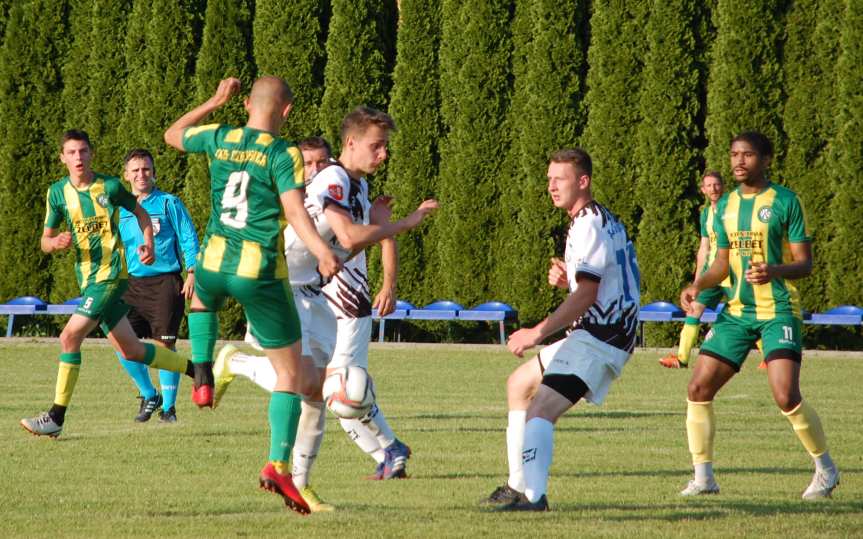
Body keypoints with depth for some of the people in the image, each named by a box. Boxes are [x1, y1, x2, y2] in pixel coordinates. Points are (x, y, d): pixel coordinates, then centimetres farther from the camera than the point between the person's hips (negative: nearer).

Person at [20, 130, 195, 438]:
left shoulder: (109, 187, -4)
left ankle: (56, 418, -14)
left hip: (112, 274, -6)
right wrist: (56, 242, -14)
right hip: (88, 279, 6)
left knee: (70, 337, -18)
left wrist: (149, 245, -4)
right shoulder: (58, 192, 7)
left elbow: (141, 214, 12)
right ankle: (197, 371, 30)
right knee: (130, 351, 12)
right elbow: (45, 242, 10)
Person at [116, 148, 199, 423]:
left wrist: (192, 272, -9)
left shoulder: (169, 204, 1)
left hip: (164, 283, -4)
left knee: (163, 345, -7)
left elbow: (188, 239, 0)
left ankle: (168, 406, 4)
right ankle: (148, 395, 16)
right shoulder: (120, 209, 12)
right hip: (131, 284, 4)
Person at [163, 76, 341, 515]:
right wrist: (322, 251, -34)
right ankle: (278, 464, -9)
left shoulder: (219, 139, 5)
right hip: (260, 273, -4)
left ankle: (203, 376, 23)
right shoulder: (283, 154, -9)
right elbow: (295, 210, -23)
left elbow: (172, 135, 26)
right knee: (291, 373, 5)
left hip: (214, 262, 4)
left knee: (201, 300, 43)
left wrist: (214, 102, 31)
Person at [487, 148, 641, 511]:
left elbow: (586, 295, -23)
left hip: (598, 338, -11)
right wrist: (566, 279, 9)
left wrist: (539, 332, -24)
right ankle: (518, 487, 24)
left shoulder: (589, 225, -14)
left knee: (539, 411, -24)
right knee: (519, 385, 24)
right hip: (597, 335, 11)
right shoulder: (600, 220, 19)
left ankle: (534, 496, -36)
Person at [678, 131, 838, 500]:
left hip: (778, 311, -6)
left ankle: (825, 469, 3)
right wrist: (697, 286, -2)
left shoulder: (785, 202, -6)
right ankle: (703, 477, 9)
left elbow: (805, 264, -7)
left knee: (786, 397, -18)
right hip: (737, 312, 6)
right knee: (698, 389, -3)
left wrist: (774, 271, -27)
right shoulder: (726, 206, 11)